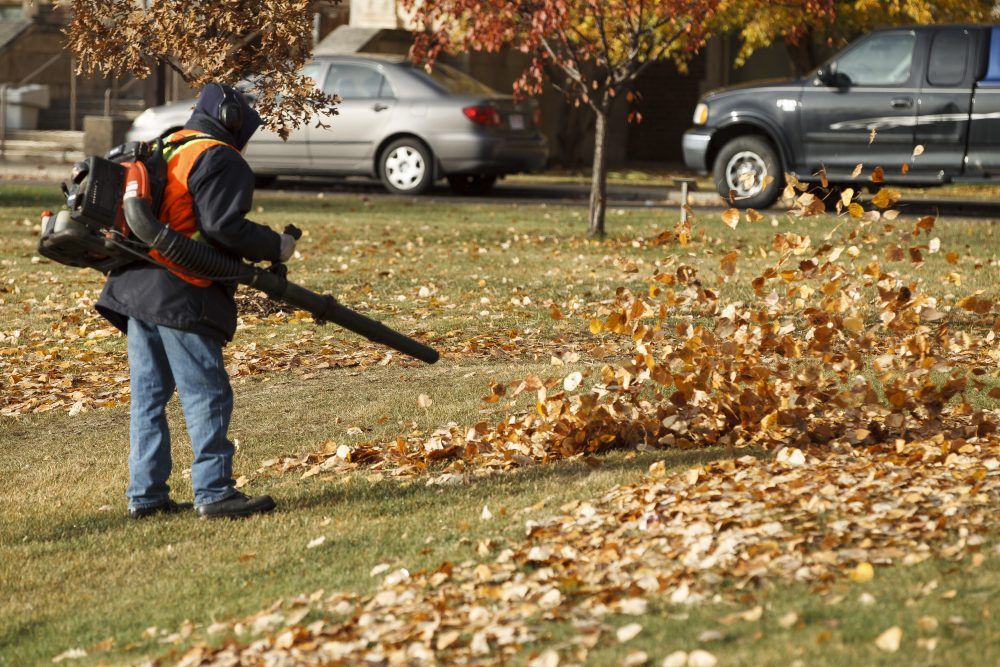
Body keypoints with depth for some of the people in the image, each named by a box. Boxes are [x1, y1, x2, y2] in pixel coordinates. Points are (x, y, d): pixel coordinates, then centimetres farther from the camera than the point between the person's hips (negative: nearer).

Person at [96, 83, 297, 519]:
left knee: (148, 395, 11)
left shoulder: (165, 151, 21)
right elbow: (224, 227, -18)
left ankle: (145, 494, 14)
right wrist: (275, 247, -5)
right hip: (179, 295, -9)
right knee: (207, 394, -5)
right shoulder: (219, 160, -7)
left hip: (135, 288, 9)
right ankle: (214, 492, -6)